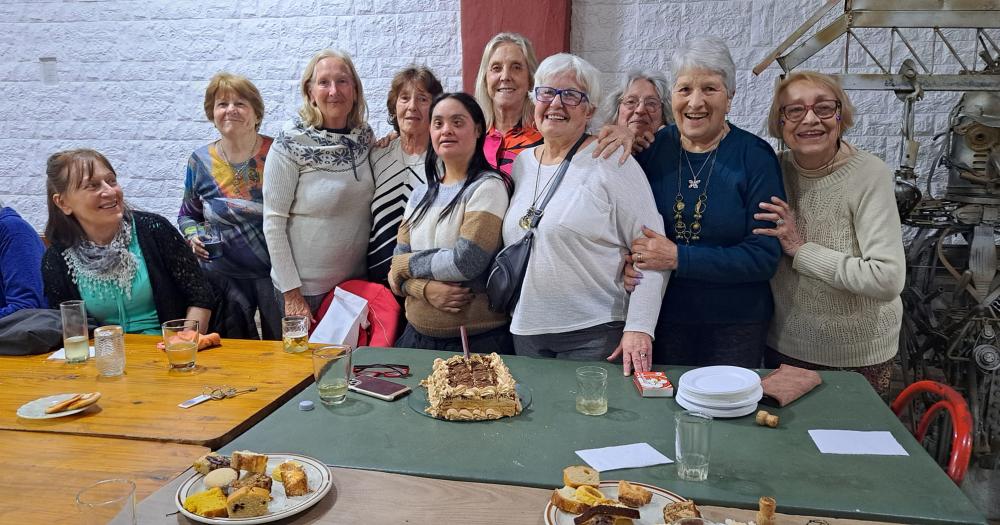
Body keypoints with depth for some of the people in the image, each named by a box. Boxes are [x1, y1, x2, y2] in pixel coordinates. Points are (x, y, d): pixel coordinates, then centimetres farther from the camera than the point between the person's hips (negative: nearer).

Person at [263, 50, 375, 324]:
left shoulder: (365, 137, 1)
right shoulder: (291, 143, -12)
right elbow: (273, 223, -13)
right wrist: (291, 293, -14)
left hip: (358, 281, 5)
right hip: (306, 288, -4)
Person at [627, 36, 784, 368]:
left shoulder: (754, 156, -10)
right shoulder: (653, 148, -2)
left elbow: (764, 256, -15)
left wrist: (679, 258, -23)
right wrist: (633, 258, -16)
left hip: (735, 328, -2)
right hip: (662, 318, 2)